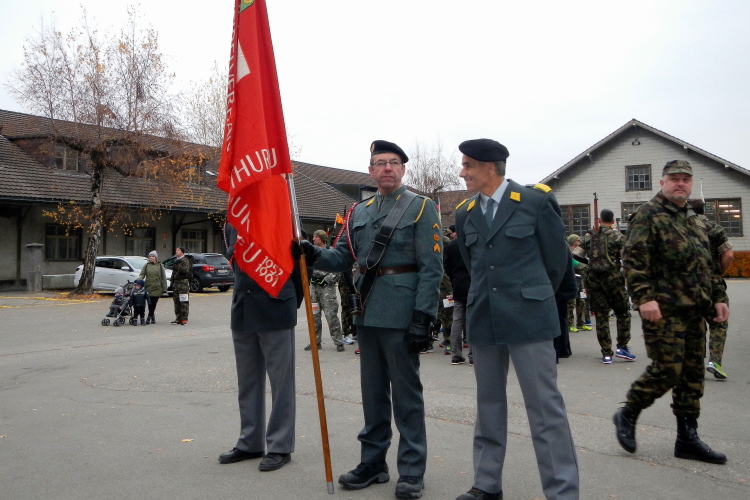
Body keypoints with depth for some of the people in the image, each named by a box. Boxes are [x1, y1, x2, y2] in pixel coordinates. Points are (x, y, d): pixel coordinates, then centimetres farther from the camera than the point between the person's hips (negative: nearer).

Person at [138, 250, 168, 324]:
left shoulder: (160, 266, 6)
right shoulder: (146, 266, 8)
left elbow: (163, 277, 5)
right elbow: (142, 274, 3)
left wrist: (164, 288, 1)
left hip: (157, 288, -1)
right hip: (148, 288, 1)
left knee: (153, 304, -2)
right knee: (150, 304, -2)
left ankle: (149, 317, 9)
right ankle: (153, 317, 11)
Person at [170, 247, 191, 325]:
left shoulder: (185, 260, -6)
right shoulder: (176, 260, 20)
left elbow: (186, 271, -19)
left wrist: (178, 266, -23)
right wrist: (172, 282, 21)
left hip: (183, 282, -9)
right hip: (176, 282, 9)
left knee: (184, 301, -8)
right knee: (176, 301, 9)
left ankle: (184, 319, -6)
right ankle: (178, 318, 15)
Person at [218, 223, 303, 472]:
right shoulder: (231, 224, 8)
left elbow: (299, 263, -5)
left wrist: (290, 303, 1)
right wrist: (244, 293, 15)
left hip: (276, 312, -6)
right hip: (242, 311, 6)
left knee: (281, 380, 2)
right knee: (247, 381, 15)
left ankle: (280, 447, 13)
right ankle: (250, 443, 28)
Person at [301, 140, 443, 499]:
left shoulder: (421, 208, -3)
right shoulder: (359, 212, 14)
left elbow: (431, 267, -9)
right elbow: (343, 258, 13)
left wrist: (423, 317, -16)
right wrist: (316, 255, -7)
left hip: (401, 317, -5)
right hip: (367, 314, 6)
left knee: (406, 392, 2)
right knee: (372, 391, 14)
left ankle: (412, 471, 15)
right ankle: (373, 462, 28)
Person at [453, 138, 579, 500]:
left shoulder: (536, 201, -5)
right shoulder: (464, 213, 9)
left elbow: (557, 258, 3)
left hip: (528, 317, -5)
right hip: (483, 319, 5)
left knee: (544, 404, -2)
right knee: (488, 403, 12)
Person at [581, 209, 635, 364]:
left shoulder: (591, 237, 11)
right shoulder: (617, 235, 0)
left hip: (593, 279, 4)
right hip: (612, 277, -3)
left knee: (601, 316, 6)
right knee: (623, 312, 12)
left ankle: (606, 353, 5)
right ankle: (622, 347, 7)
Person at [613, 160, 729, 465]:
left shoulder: (695, 220, 20)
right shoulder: (648, 215, -6)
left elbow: (707, 266, 25)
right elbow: (633, 259, -16)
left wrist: (718, 298, 17)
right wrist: (644, 297, -25)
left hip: (694, 311, 8)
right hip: (664, 309, -8)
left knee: (692, 374, 9)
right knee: (666, 370, -8)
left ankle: (687, 439, 18)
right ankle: (627, 415, 13)